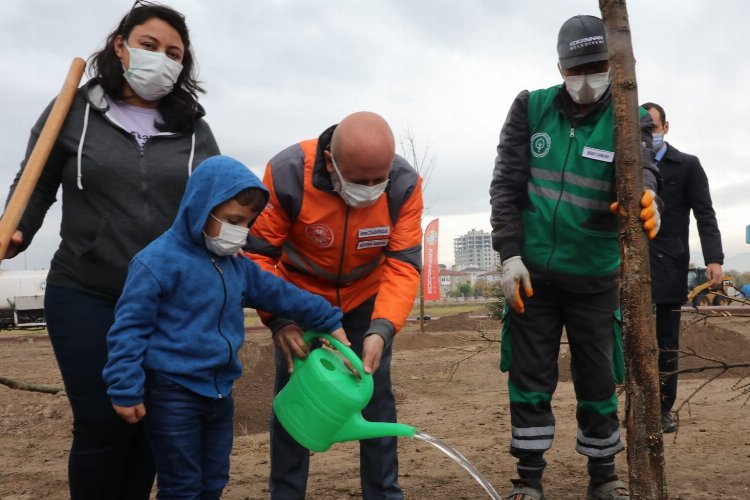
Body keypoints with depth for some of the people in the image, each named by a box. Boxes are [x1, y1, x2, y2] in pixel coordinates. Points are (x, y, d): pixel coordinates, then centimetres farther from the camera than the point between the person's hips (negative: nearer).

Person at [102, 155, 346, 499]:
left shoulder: (236, 264, 9)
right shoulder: (159, 261, -16)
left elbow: (279, 293, 19)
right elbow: (129, 328, -16)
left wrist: (328, 321, 20)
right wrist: (126, 390, -18)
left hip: (219, 392, 8)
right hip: (172, 394, -8)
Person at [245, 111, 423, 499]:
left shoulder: (405, 184, -26)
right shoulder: (285, 175, -32)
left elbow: (403, 264, -25)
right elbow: (258, 253, -24)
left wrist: (381, 329, -40)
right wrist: (278, 319, -38)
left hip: (366, 293, 1)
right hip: (301, 292, -1)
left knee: (376, 392, 2)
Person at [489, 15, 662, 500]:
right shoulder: (532, 108, 0)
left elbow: (639, 170, -22)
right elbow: (507, 183, -2)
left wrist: (645, 199, -46)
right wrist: (510, 254, -10)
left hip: (595, 278, 0)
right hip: (532, 272, 1)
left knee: (598, 381, 9)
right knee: (530, 378, 7)